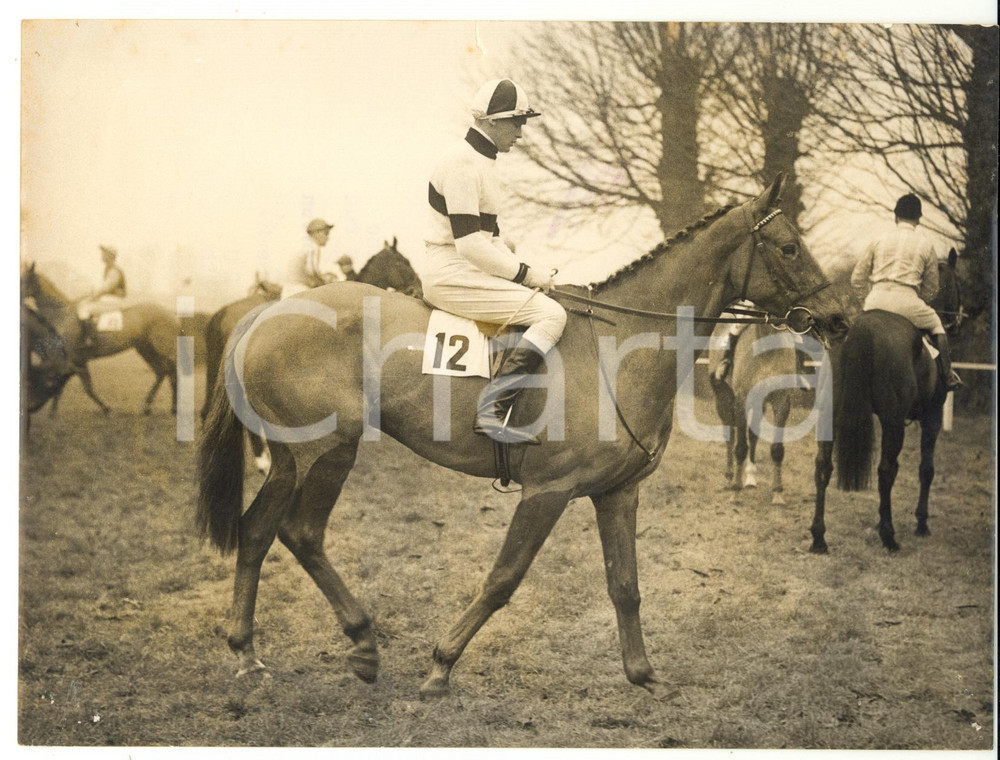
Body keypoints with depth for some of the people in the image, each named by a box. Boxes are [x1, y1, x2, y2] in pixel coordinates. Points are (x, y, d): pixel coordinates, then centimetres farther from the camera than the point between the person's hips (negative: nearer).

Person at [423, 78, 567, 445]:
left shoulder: (481, 161, 17)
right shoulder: (463, 163, -16)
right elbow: (469, 243, -22)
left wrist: (522, 270, 9)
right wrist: (524, 274, -14)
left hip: (469, 270, 11)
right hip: (453, 276, -11)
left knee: (547, 303, 17)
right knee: (551, 314, -19)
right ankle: (492, 410, -27)